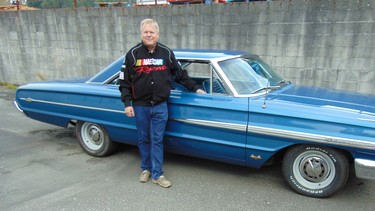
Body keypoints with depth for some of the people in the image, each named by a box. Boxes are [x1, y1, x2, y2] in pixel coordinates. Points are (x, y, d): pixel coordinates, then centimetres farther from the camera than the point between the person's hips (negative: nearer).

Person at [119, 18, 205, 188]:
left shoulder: (166, 53, 3)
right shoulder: (133, 54, -2)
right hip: (140, 106, 0)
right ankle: (146, 169, 31)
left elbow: (180, 74, 13)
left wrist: (194, 88, 12)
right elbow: (124, 81, -1)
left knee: (157, 140, 4)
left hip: (160, 106, 0)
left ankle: (157, 174, 14)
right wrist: (127, 104, -7)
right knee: (144, 140, 12)